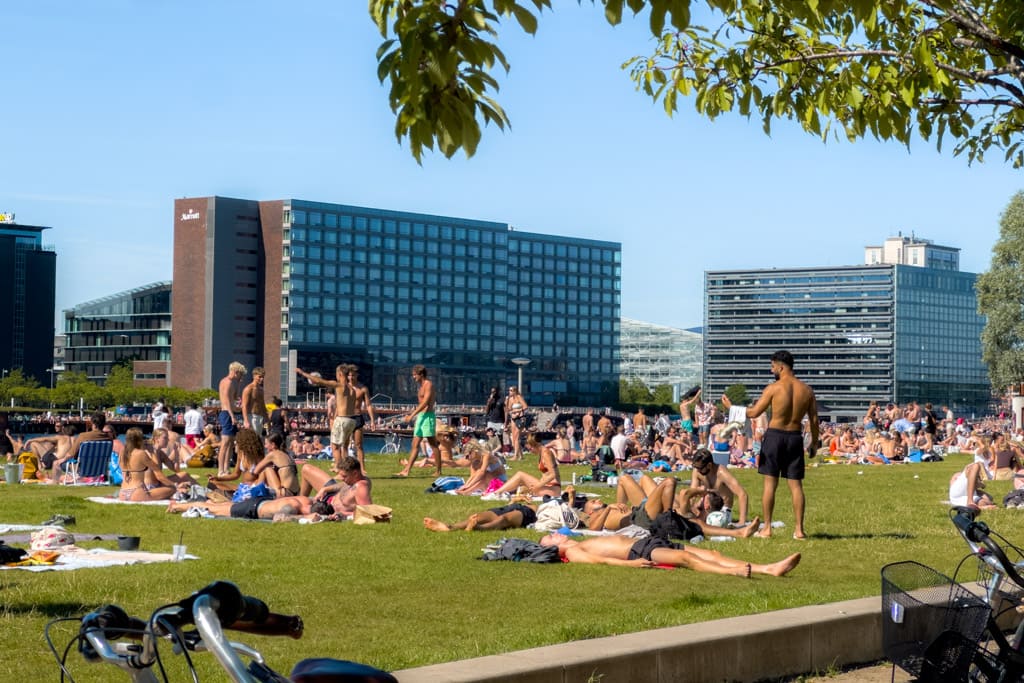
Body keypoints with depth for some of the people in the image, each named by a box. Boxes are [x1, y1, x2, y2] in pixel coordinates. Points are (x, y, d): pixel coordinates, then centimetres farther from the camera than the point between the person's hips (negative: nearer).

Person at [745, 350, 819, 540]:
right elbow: (814, 420, 5)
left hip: (774, 434, -3)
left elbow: (754, 412, -7)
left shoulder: (773, 388, -9)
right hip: (795, 437, 3)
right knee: (796, 485, 6)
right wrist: (814, 442, 16)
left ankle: (767, 527, 2)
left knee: (770, 483, 2)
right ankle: (799, 529, 4)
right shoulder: (806, 390, 4)